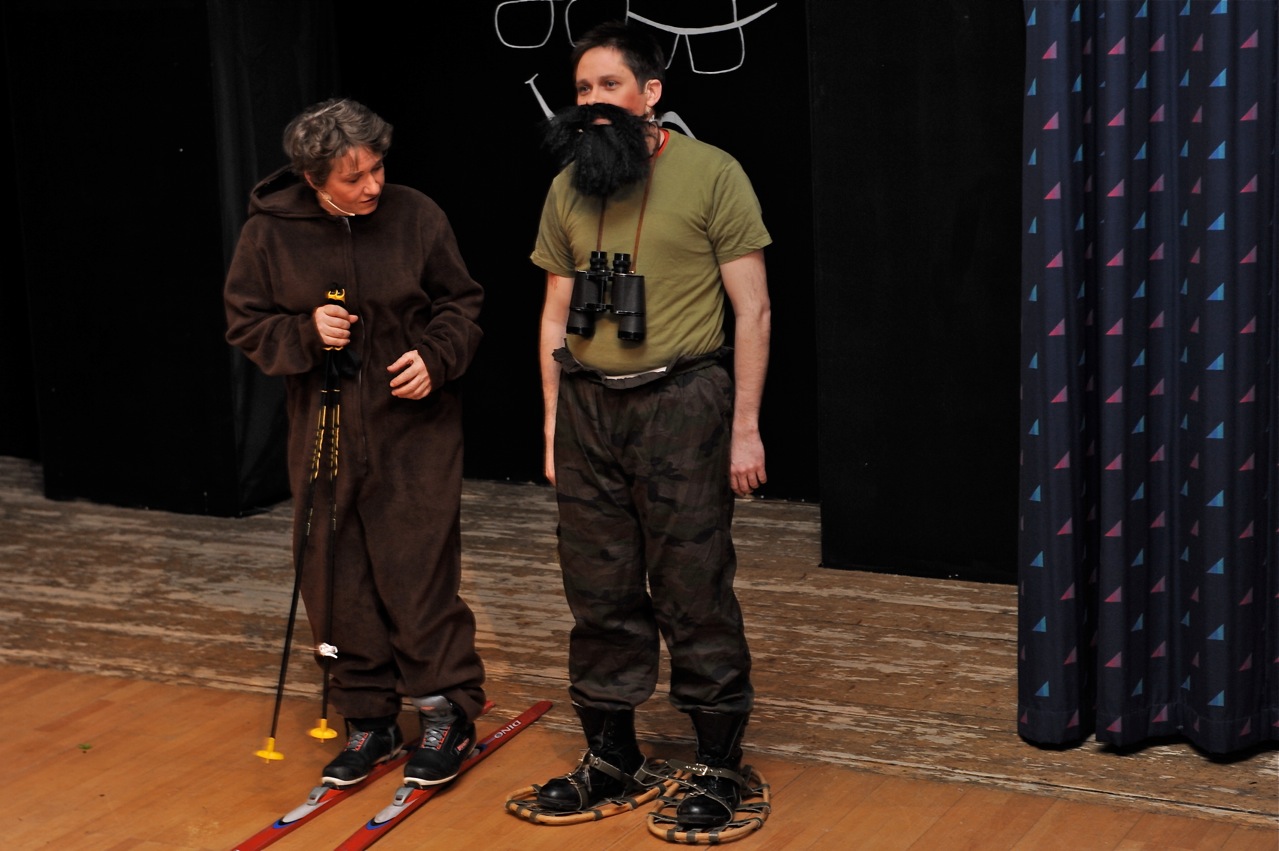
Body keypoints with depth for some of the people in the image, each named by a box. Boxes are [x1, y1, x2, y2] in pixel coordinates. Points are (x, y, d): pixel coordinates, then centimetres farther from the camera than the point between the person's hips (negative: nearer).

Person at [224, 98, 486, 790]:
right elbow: (245, 323, 4)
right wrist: (305, 333, -14)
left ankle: (446, 713, 11)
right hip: (325, 432, 2)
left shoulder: (416, 216, -5)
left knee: (418, 572, -4)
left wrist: (436, 356, -12)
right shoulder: (269, 232, -5)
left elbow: (461, 303, 6)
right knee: (336, 580, 7)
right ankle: (369, 720, 21)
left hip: (415, 429, -2)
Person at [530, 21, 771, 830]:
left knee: (695, 593, -1)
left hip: (679, 401, -5)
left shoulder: (711, 174, -5)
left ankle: (721, 764, 11)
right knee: (600, 593, 10)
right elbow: (557, 313, 15)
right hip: (587, 407, 5)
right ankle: (610, 755, 22)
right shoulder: (567, 189, 10)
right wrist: (552, 425, 11)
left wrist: (746, 427, -8)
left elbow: (752, 309, -4)